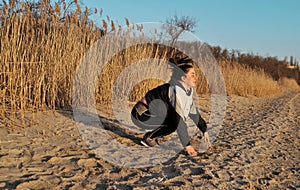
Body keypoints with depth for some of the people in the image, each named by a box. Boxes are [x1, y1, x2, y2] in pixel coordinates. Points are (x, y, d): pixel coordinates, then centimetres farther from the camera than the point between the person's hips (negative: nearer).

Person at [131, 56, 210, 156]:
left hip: (152, 112, 10)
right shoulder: (177, 90, -26)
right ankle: (149, 138, -6)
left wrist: (204, 130, 15)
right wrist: (187, 145, -25)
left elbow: (193, 111, 14)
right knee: (176, 121, -22)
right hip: (141, 115, -10)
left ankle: (152, 136, 9)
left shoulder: (188, 89, 2)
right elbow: (179, 120, -28)